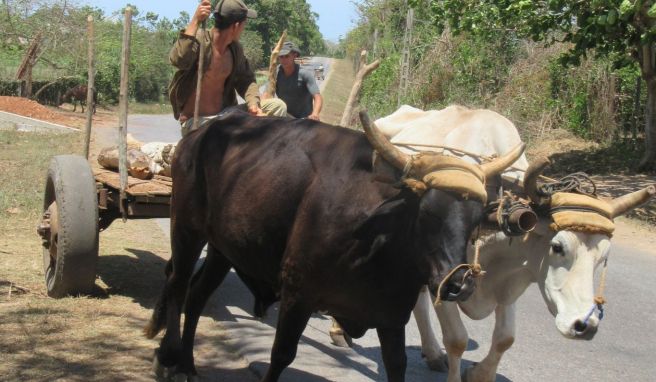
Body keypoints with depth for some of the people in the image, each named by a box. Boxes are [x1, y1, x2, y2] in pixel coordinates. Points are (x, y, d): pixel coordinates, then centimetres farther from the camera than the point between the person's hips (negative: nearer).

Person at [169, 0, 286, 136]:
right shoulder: (199, 39, -17)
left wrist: (253, 104, -12)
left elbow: (246, 79, 10)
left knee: (277, 106, -2)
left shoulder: (235, 48, 4)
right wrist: (195, 21, -32)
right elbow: (178, 60, -35)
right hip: (195, 121, -7)